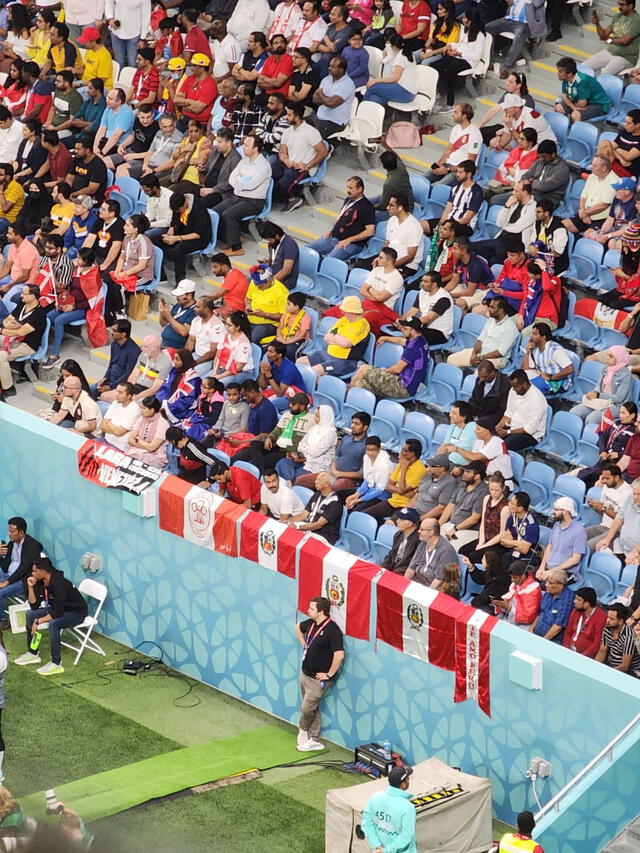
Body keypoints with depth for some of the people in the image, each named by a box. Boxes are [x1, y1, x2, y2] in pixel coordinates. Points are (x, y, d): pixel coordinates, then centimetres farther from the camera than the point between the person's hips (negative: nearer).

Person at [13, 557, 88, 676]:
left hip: (77, 612, -9)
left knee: (53, 624, -35)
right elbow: (34, 605, -2)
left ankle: (56, 664, -27)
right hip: (58, 609, 9)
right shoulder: (41, 583, -6)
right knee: (30, 614, 3)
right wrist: (30, 587, -14)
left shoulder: (58, 584, -31)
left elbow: (58, 613, -34)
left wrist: (38, 621, -30)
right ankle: (32, 653, 13)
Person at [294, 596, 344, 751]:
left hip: (318, 679, -8)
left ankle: (303, 731, 26)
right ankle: (315, 740, 26)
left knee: (306, 709, 0)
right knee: (312, 709, 16)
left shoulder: (332, 630, -25)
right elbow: (298, 628, 26)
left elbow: (339, 655, -31)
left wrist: (329, 674, -22)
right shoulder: (311, 624, 1)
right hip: (305, 674, 8)